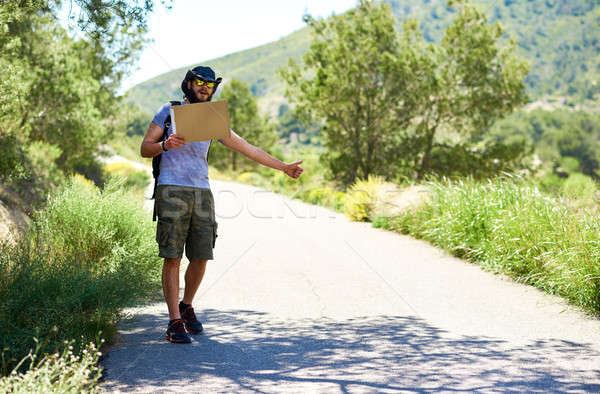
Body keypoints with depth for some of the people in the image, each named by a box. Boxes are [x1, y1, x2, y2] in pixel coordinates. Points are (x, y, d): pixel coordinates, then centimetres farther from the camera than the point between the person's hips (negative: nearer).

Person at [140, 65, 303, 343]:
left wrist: (284, 167, 19)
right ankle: (175, 322, -3)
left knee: (201, 258, 2)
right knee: (172, 257, -7)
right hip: (172, 192, -4)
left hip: (202, 193, 4)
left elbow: (248, 148, 20)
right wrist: (165, 145, -17)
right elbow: (145, 148, 5)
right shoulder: (169, 111, 8)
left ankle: (187, 307, 25)